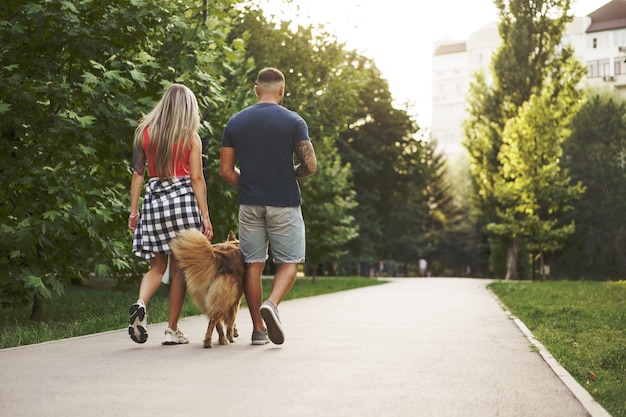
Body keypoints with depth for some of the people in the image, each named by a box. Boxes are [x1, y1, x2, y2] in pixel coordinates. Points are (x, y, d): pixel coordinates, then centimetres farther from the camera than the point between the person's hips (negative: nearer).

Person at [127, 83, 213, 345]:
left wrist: (133, 210, 11)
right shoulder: (191, 137, -2)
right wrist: (205, 216, -2)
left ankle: (140, 304, -16)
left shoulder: (145, 132, 7)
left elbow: (137, 174, 7)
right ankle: (172, 330, 7)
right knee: (179, 266, 5)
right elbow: (196, 179, -5)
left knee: (158, 265, 12)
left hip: (153, 198, 3)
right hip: (183, 198, -3)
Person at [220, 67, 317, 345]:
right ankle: (272, 304, -18)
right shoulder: (293, 121, -5)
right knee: (288, 262, 8)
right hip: (284, 204, -3)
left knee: (253, 264, 9)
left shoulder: (235, 122, 5)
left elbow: (226, 170, 4)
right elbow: (310, 165, -9)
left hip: (249, 204, 3)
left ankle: (258, 328, 9)